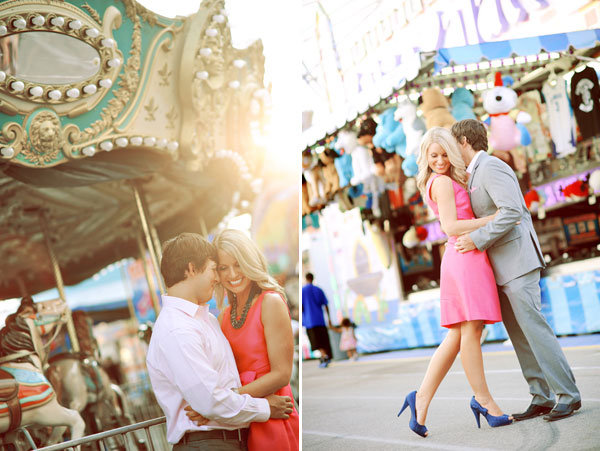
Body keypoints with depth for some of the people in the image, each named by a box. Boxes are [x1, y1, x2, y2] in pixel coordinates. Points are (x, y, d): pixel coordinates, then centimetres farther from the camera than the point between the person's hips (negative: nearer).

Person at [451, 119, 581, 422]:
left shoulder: (491, 168, -11)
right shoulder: (478, 173, 21)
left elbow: (512, 210, -23)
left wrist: (477, 240, -22)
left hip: (517, 261, -10)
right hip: (502, 268, 10)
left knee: (533, 326, -11)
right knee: (518, 333, 7)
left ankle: (567, 394, -5)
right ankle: (543, 398, 10)